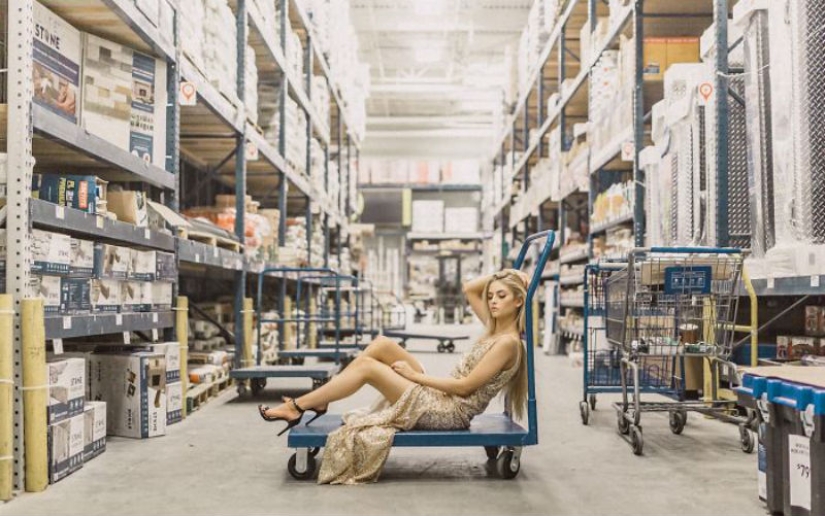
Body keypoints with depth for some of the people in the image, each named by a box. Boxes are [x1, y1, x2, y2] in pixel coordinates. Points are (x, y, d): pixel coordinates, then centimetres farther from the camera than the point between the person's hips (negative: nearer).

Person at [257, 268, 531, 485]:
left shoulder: (508, 342, -16)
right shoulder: (495, 326, 11)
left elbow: (465, 386, -19)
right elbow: (469, 289, 20)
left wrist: (414, 375, -12)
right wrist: (501, 274, 8)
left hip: (452, 411, -9)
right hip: (440, 398, 9)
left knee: (367, 366, -14)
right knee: (381, 345, -2)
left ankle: (296, 407, -5)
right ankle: (317, 402, 2)